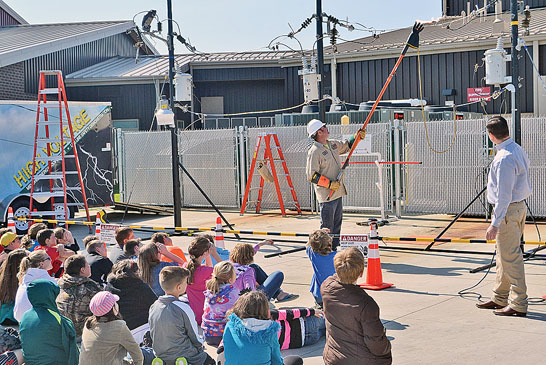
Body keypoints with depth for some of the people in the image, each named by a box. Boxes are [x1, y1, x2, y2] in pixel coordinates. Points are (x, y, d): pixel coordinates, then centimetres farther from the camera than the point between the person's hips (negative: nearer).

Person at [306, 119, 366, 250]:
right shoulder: (314, 152, -16)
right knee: (327, 227, -4)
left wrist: (357, 137, 12)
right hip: (326, 196, -9)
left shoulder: (332, 144, 9)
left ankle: (334, 249, 25)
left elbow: (347, 146, 29)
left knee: (337, 224, 15)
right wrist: (329, 184, -18)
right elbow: (311, 175, -18)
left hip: (337, 193, 9)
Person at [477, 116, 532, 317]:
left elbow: (503, 196, -24)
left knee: (510, 258, -5)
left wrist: (495, 223, -23)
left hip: (508, 210, -10)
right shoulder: (519, 150, 8)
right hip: (519, 206, 10)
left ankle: (518, 305, 0)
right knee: (504, 256, 18)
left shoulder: (504, 159, -22)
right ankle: (500, 298, 29)